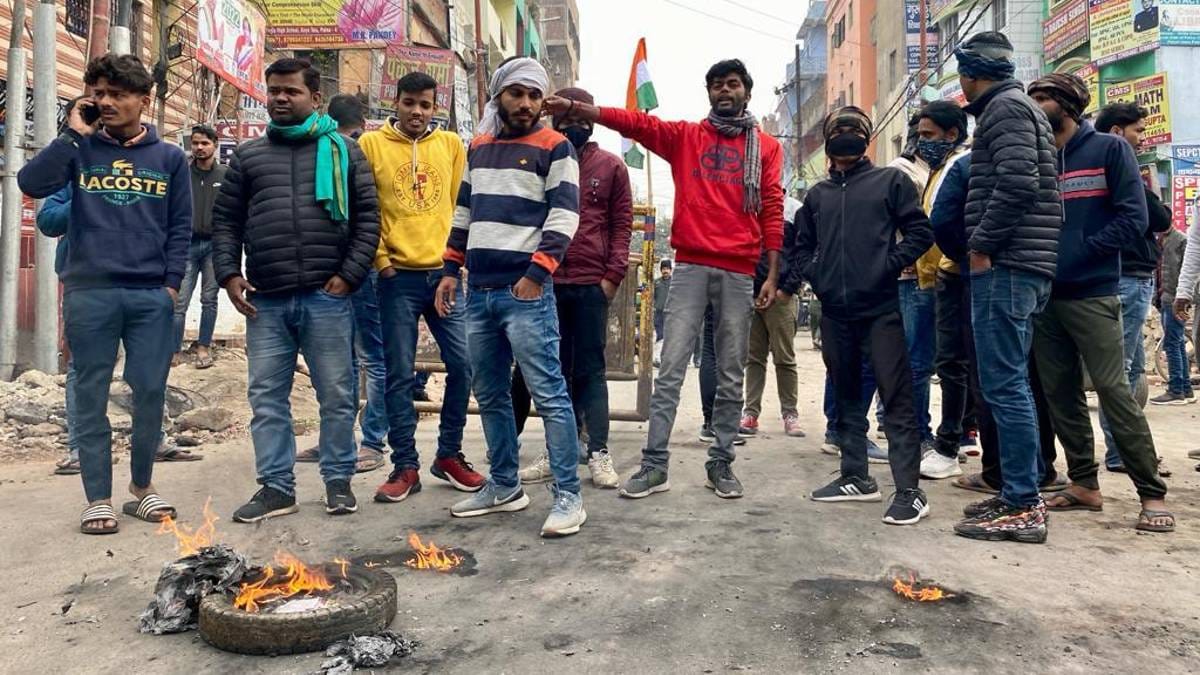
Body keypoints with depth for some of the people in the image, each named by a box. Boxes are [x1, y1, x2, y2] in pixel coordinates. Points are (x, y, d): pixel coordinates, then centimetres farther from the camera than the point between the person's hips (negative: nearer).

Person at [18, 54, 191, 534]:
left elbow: (180, 226, 8)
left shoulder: (169, 157, 10)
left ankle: (142, 486, 21)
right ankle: (98, 498, 13)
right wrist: (72, 133, -6)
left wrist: (171, 283, 0)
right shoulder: (80, 150, 9)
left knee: (151, 394, 3)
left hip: (151, 296, 0)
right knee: (91, 396, 4)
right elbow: (31, 183, -7)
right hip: (89, 294, 0)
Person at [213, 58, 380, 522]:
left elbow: (367, 217, 4)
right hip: (265, 300, 3)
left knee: (337, 396, 4)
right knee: (267, 398, 5)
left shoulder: (343, 150, 9)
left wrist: (350, 274, -6)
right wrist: (229, 274, 1)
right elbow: (225, 221, 15)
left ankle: (338, 481, 17)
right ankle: (276, 487, 15)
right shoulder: (248, 155, 15)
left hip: (326, 297, -2)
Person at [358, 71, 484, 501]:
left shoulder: (451, 144, 9)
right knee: (399, 376, 2)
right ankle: (405, 466, 13)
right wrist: (379, 258, -4)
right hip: (397, 277, -2)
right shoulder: (371, 144, 3)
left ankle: (449, 455, 19)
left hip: (444, 272, 2)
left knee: (463, 365, 1)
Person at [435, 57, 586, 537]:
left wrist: (536, 273, -18)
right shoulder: (478, 147, 19)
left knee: (548, 393, -8)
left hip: (526, 291, -7)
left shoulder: (554, 147, 1)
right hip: (478, 291, 7)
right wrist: (451, 271, 15)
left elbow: (565, 216, -8)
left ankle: (568, 496, -2)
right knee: (490, 396, 12)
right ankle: (504, 487, 24)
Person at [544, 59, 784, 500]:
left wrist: (772, 275, -1)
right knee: (671, 369, -5)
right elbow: (634, 123, 0)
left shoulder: (766, 147, 12)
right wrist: (574, 108, -13)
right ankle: (654, 464, -1)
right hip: (690, 267, 0)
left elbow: (772, 212, 6)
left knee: (731, 375, 5)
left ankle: (721, 463, 15)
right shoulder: (685, 136, 13)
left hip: (739, 273, 1)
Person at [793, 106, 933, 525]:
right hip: (834, 311, 5)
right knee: (847, 396, 12)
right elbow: (802, 247, 22)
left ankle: (909, 490, -5)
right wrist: (811, 275, 4)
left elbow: (920, 232, 1)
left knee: (896, 398, -7)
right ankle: (856, 477, 22)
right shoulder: (817, 194, 18)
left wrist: (890, 264, -11)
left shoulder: (890, 181, 6)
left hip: (880, 308, -5)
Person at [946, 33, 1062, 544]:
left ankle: (1023, 508, -5)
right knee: (1010, 383, 12)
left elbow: (1017, 182, -21)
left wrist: (981, 244, -13)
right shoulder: (1017, 106, 24)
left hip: (1006, 267, -10)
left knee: (1003, 385, -9)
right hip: (1019, 265, 10)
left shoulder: (1005, 106, -7)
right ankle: (1022, 495, 18)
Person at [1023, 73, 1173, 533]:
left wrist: (1079, 252, -14)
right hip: (1044, 295, 5)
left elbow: (1133, 217, -7)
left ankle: (1153, 495, 1)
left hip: (1092, 295, -5)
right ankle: (1084, 485, 17)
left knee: (1114, 392, -8)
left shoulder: (1108, 149, 0)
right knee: (1060, 394, 7)